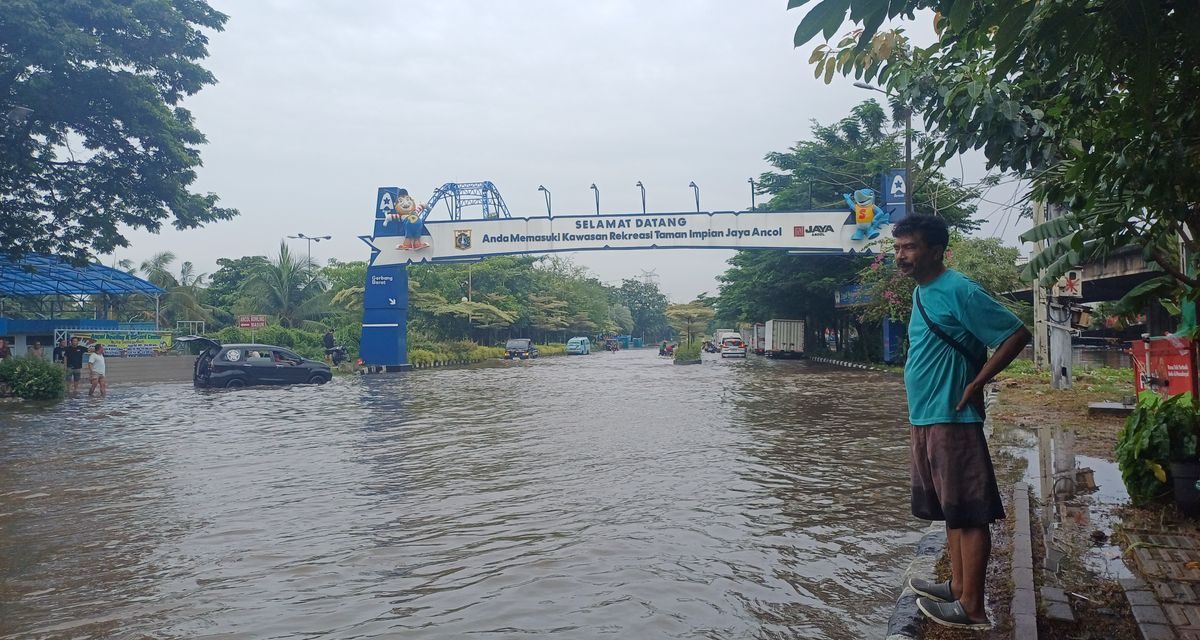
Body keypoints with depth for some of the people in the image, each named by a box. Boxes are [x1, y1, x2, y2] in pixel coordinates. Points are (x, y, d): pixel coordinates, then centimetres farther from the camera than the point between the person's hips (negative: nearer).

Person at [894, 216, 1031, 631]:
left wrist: (976, 384, -14)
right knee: (951, 509, 16)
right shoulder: (920, 293, 14)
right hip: (925, 420, 9)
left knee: (968, 513, -2)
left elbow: (1016, 334, -14)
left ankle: (971, 609, 4)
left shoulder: (959, 290, -14)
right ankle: (958, 586, 27)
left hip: (951, 420, -9)